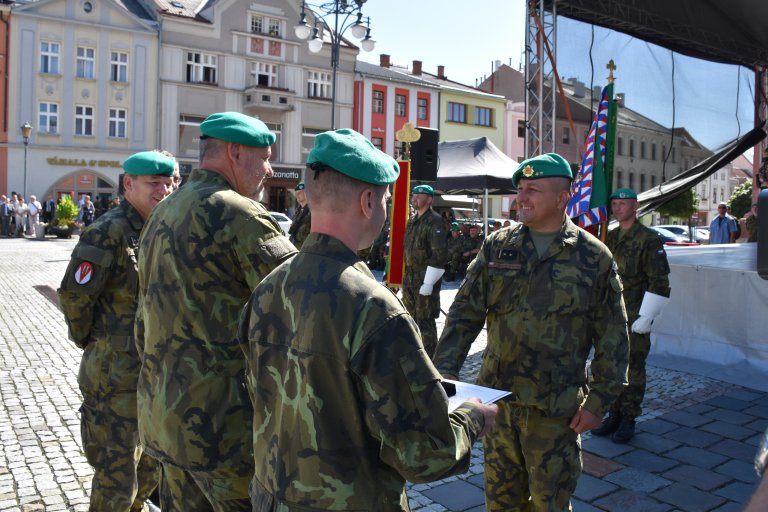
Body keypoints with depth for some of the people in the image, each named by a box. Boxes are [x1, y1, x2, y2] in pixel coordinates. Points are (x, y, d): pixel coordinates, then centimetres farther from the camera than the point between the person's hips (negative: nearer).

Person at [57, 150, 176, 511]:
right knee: (118, 473, 5)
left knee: (153, 462, 24)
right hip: (118, 371, -8)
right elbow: (74, 296, -17)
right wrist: (87, 341, -4)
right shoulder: (108, 232, -17)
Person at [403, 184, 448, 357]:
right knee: (411, 316, 18)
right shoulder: (412, 221, 15)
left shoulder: (434, 221, -13)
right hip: (410, 276, 9)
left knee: (425, 320, -2)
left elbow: (440, 255, -20)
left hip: (425, 278, -9)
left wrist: (428, 283, -22)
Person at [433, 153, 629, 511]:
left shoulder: (593, 257, -5)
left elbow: (612, 336, -1)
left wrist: (599, 400, -4)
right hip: (496, 398, 3)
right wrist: (445, 369, -10)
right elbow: (465, 312, 0)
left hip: (555, 410, -2)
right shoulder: (496, 246, 2)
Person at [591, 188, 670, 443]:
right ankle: (614, 415, 23)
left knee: (633, 369, 3)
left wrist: (646, 317, -15)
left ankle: (628, 420, 15)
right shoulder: (609, 238, 12)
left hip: (634, 319, -6)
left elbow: (660, 283, -11)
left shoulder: (649, 239, -7)